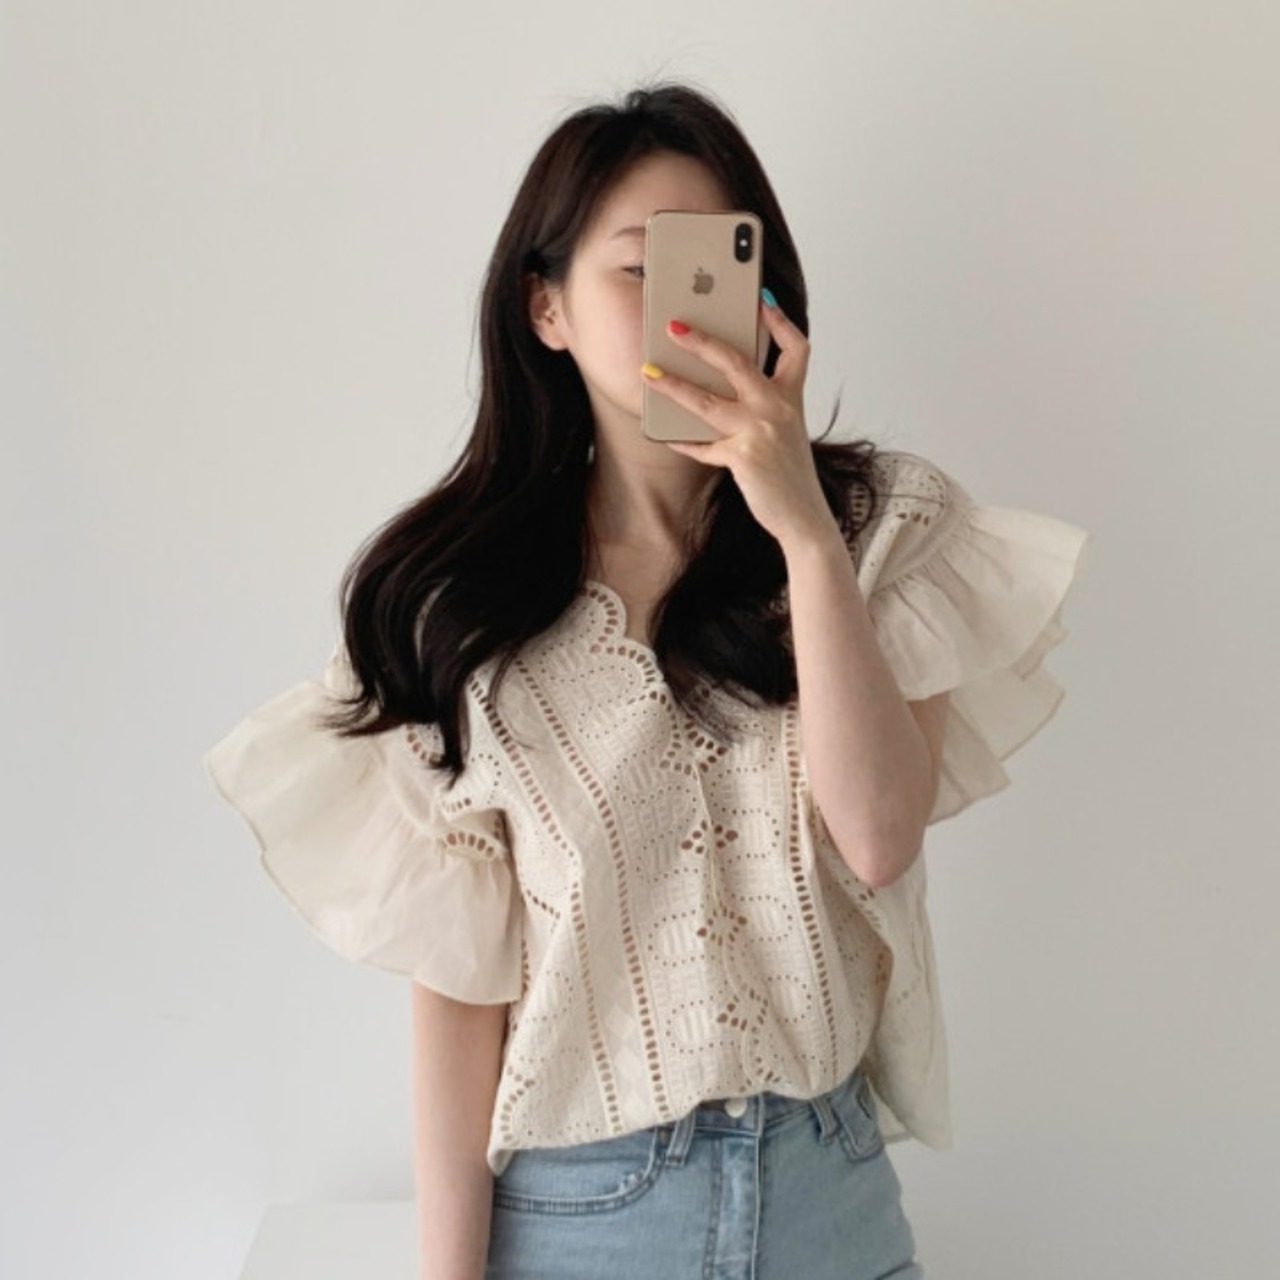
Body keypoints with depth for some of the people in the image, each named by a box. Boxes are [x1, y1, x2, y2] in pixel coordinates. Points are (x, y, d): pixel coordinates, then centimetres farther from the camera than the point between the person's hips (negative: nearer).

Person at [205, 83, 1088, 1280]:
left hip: (829, 1183, 2)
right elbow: (458, 980, -8)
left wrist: (805, 529, -24)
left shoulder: (881, 524, -3)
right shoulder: (460, 606, -7)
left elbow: (878, 836, -16)